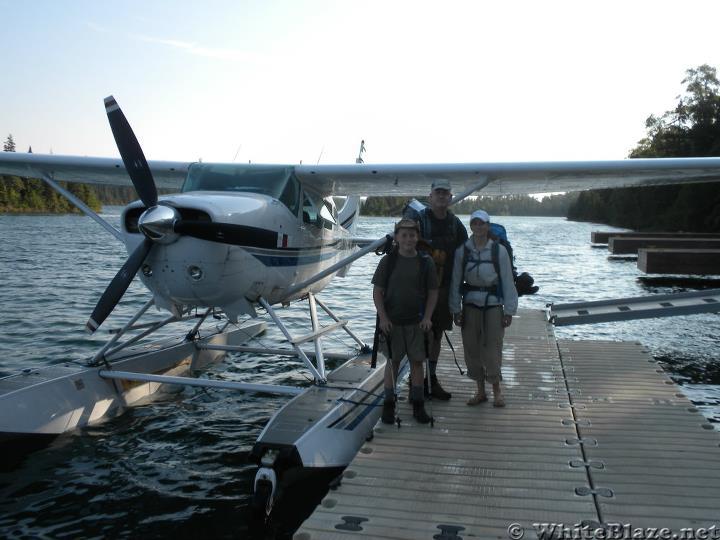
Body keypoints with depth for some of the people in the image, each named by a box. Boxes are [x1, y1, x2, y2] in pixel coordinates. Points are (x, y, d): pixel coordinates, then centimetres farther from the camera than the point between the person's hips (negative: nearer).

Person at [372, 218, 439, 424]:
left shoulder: (426, 262, 0)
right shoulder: (388, 261, -3)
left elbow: (433, 292, 5)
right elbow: (377, 292, -1)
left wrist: (427, 317, -5)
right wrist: (383, 317, -9)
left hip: (417, 321, 1)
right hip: (392, 321, -1)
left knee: (417, 361, 7)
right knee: (392, 361, 6)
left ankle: (418, 404, 18)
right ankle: (389, 404, 16)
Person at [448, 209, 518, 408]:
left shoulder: (499, 250, -4)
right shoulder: (462, 251, 0)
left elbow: (508, 281, -1)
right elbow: (455, 281, 3)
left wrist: (509, 310, -3)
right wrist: (456, 309, 1)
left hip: (493, 304, -2)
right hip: (470, 304, 2)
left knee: (493, 348, -1)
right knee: (472, 349, 7)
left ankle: (496, 391, 17)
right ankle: (480, 391, 22)